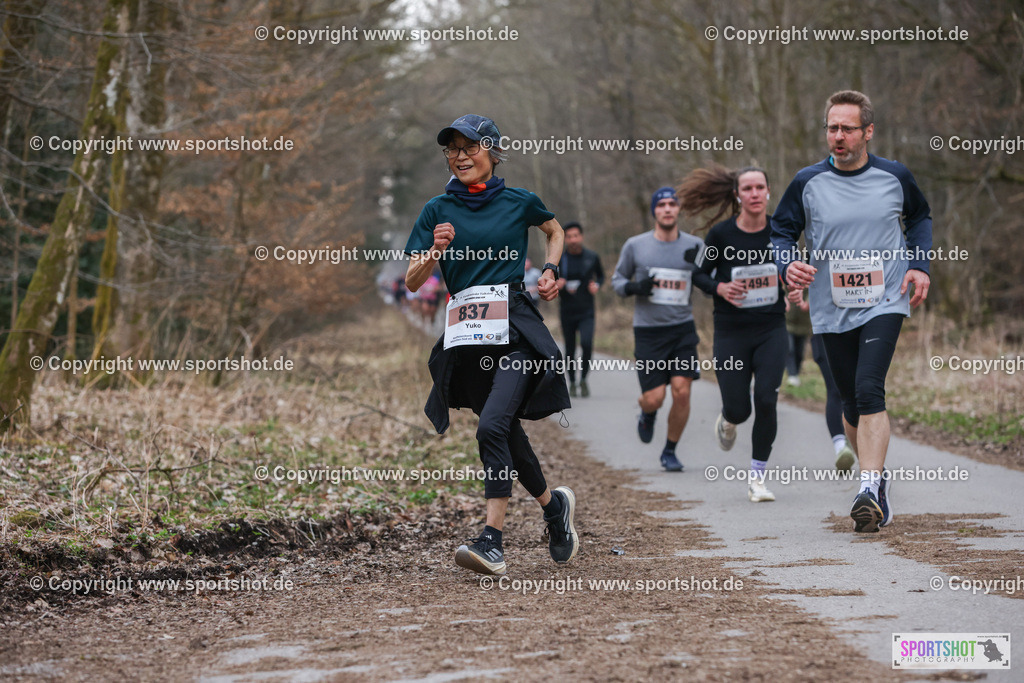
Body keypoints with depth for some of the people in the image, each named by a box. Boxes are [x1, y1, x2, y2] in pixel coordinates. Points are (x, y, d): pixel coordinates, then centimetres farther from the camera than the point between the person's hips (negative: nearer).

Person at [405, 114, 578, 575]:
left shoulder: (519, 202, 6)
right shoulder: (438, 210, 8)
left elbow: (555, 231, 28)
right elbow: (413, 282, 4)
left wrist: (551, 271, 11)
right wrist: (436, 251, -14)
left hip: (515, 327, -3)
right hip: (465, 336, 3)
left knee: (493, 427, -19)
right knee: (507, 432, 10)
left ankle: (492, 542, -21)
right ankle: (553, 504, 36)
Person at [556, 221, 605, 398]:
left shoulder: (592, 257, 0)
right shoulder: (559, 259, -2)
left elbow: (600, 275, 17)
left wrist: (597, 285, -4)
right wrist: (556, 284, -16)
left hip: (586, 312, -1)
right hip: (567, 311, 1)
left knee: (587, 344, -21)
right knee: (570, 349, 8)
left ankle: (583, 379, -4)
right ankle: (572, 382, 27)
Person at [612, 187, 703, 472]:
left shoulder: (694, 245, 3)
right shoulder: (635, 246, 0)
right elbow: (617, 279, 11)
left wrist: (700, 266, -11)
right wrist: (633, 287, -11)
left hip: (683, 329, 1)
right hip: (648, 329, -1)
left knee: (682, 392, -10)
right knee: (654, 398, -7)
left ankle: (670, 451, 10)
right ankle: (647, 414, 32)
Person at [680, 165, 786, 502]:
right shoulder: (721, 234, -8)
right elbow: (699, 274, 3)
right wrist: (719, 288, -16)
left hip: (772, 329, 1)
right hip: (731, 332, -1)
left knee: (766, 401, -12)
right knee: (739, 409, 0)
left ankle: (757, 477, 3)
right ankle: (727, 421, 41)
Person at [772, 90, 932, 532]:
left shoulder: (895, 177, 1)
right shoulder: (808, 183, -2)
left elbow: (920, 217, 19)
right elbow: (781, 231, 8)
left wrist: (919, 265, 5)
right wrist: (788, 265, -14)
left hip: (885, 303, -2)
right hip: (833, 311, 2)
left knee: (869, 389, -21)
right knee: (853, 402, 9)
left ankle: (869, 489, -25)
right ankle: (878, 477, 30)